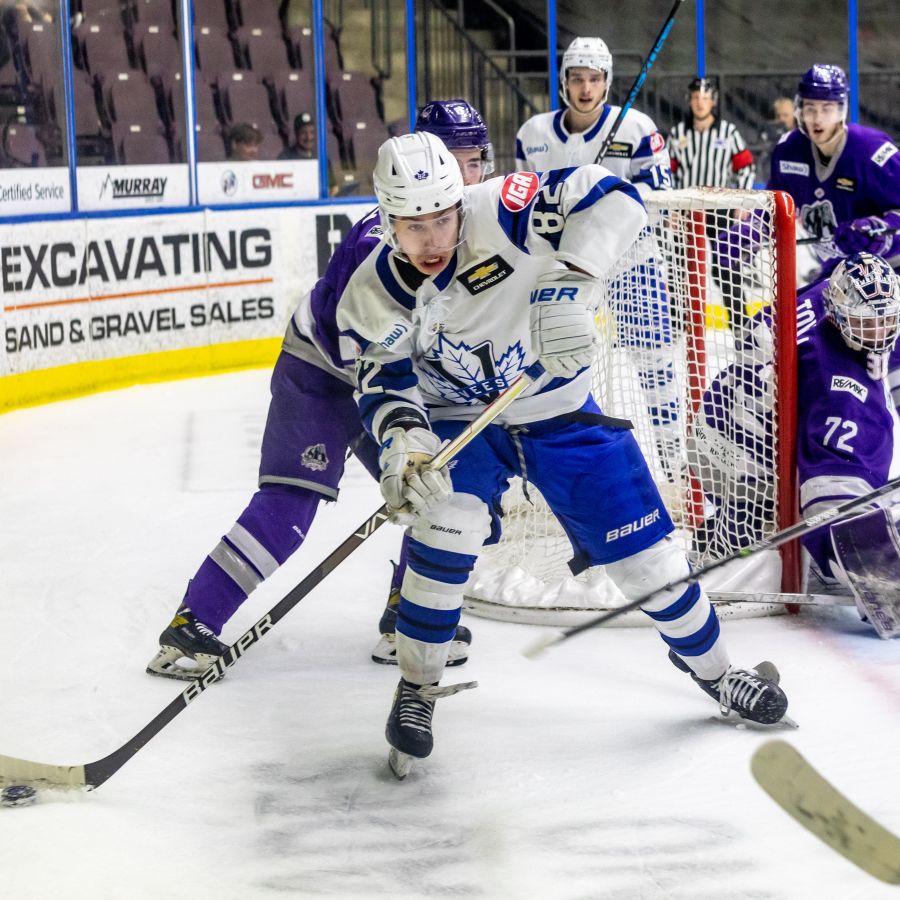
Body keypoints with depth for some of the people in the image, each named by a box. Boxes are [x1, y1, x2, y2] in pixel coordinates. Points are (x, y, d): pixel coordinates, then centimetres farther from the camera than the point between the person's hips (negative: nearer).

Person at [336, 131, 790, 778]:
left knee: (643, 550, 2)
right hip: (459, 422, 1)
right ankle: (417, 688, -8)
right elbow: (387, 383, -14)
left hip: (559, 410, 0)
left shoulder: (498, 213, -28)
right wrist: (402, 438, -36)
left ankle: (710, 664, 30)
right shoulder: (375, 297, -16)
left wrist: (567, 283, -47)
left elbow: (609, 198, -34)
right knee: (449, 518, -28)